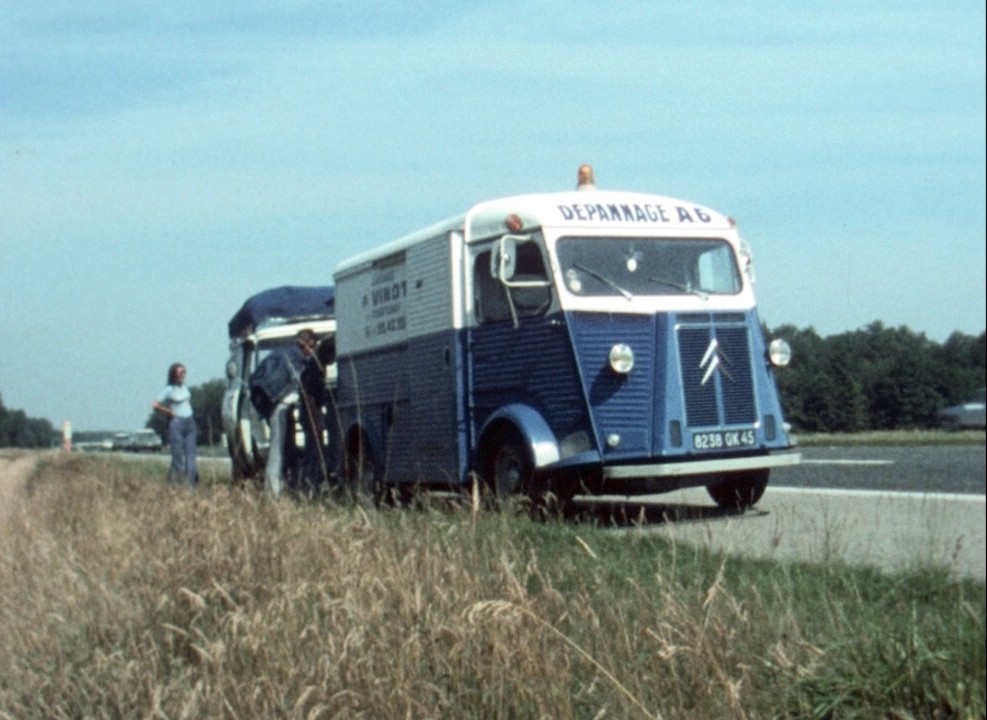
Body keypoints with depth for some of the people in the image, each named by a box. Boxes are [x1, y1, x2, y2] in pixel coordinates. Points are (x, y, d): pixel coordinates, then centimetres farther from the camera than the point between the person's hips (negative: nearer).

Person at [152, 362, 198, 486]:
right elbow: (155, 405, -12)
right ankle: (175, 483, 4)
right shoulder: (169, 390, -9)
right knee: (178, 455, -4)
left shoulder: (184, 387, 9)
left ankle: (190, 483, 1)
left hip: (189, 422, 6)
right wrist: (170, 412, -7)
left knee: (190, 455, 1)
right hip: (176, 424, -6)